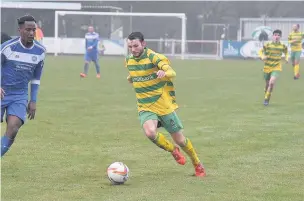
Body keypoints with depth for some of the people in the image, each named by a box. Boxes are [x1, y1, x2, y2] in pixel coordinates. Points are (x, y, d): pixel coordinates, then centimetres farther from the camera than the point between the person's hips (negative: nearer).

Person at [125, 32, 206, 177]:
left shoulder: (154, 57, -14)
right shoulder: (129, 60, 4)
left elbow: (172, 73, -31)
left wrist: (164, 73, -51)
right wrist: (131, 78, 7)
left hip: (164, 106, -3)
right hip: (145, 108, 3)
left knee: (179, 139, 5)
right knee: (150, 132, -28)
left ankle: (197, 164, 33)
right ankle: (173, 150, 2)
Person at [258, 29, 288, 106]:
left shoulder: (283, 46, -4)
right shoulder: (268, 45, -8)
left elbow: (286, 52, 17)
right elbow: (261, 51, 2)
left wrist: (286, 58, -2)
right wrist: (262, 56, -19)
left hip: (276, 68, -1)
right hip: (267, 67, 1)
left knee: (272, 83, -20)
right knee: (267, 83, 9)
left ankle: (267, 99, -7)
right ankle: (266, 95, 36)